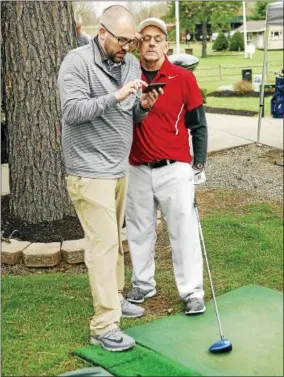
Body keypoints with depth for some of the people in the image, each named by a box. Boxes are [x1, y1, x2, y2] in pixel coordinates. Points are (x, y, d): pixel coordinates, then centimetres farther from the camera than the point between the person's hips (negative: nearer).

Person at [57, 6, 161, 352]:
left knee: (115, 239, 16)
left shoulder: (131, 64, 9)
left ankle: (114, 298, 32)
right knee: (103, 242, -8)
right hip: (90, 171, -7)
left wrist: (143, 107, -8)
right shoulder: (77, 61, -11)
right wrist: (115, 96, -27)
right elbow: (72, 111, -20)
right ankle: (104, 327, -2)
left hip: (119, 167, 7)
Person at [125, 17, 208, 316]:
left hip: (174, 169, -3)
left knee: (184, 231, 0)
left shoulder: (184, 78, -4)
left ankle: (192, 292, 11)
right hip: (137, 170, 3)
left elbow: (198, 124, 1)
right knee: (139, 231, 13)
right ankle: (143, 284, 29)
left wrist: (199, 164, -1)